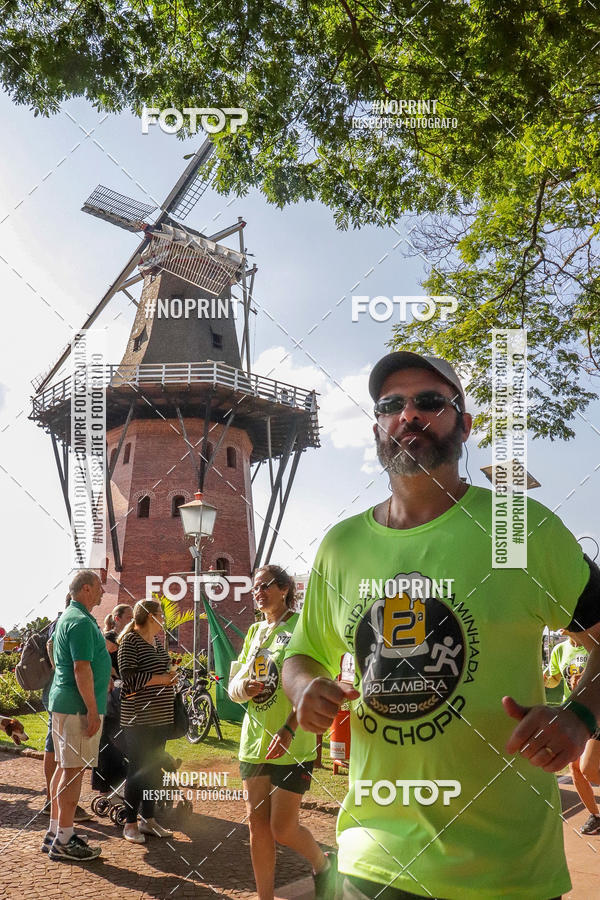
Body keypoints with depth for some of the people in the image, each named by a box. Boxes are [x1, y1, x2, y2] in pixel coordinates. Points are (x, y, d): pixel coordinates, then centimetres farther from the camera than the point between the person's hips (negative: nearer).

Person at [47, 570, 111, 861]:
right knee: (75, 770, -6)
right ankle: (63, 841, -2)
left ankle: (55, 830, 23)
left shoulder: (68, 618, 16)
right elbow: (81, 669, -22)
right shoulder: (81, 622, -17)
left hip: (63, 703, 11)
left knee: (65, 767, 15)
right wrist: (92, 711, -20)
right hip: (78, 706, -11)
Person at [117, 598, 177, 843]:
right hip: (138, 717, -8)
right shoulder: (130, 641, -11)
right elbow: (129, 677, -19)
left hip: (160, 716, 8)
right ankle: (130, 823, 7)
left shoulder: (157, 641, 14)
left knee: (153, 768, 12)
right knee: (137, 769, -2)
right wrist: (160, 679, -19)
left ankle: (148, 819, 21)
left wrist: (170, 676, 9)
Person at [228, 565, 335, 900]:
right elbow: (234, 686, 12)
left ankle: (323, 863, 25)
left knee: (283, 828, -4)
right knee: (258, 823, 7)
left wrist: (288, 730, -25)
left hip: (292, 745, -6)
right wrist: (243, 688, -12)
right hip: (254, 740, 6)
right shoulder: (254, 631, 13)